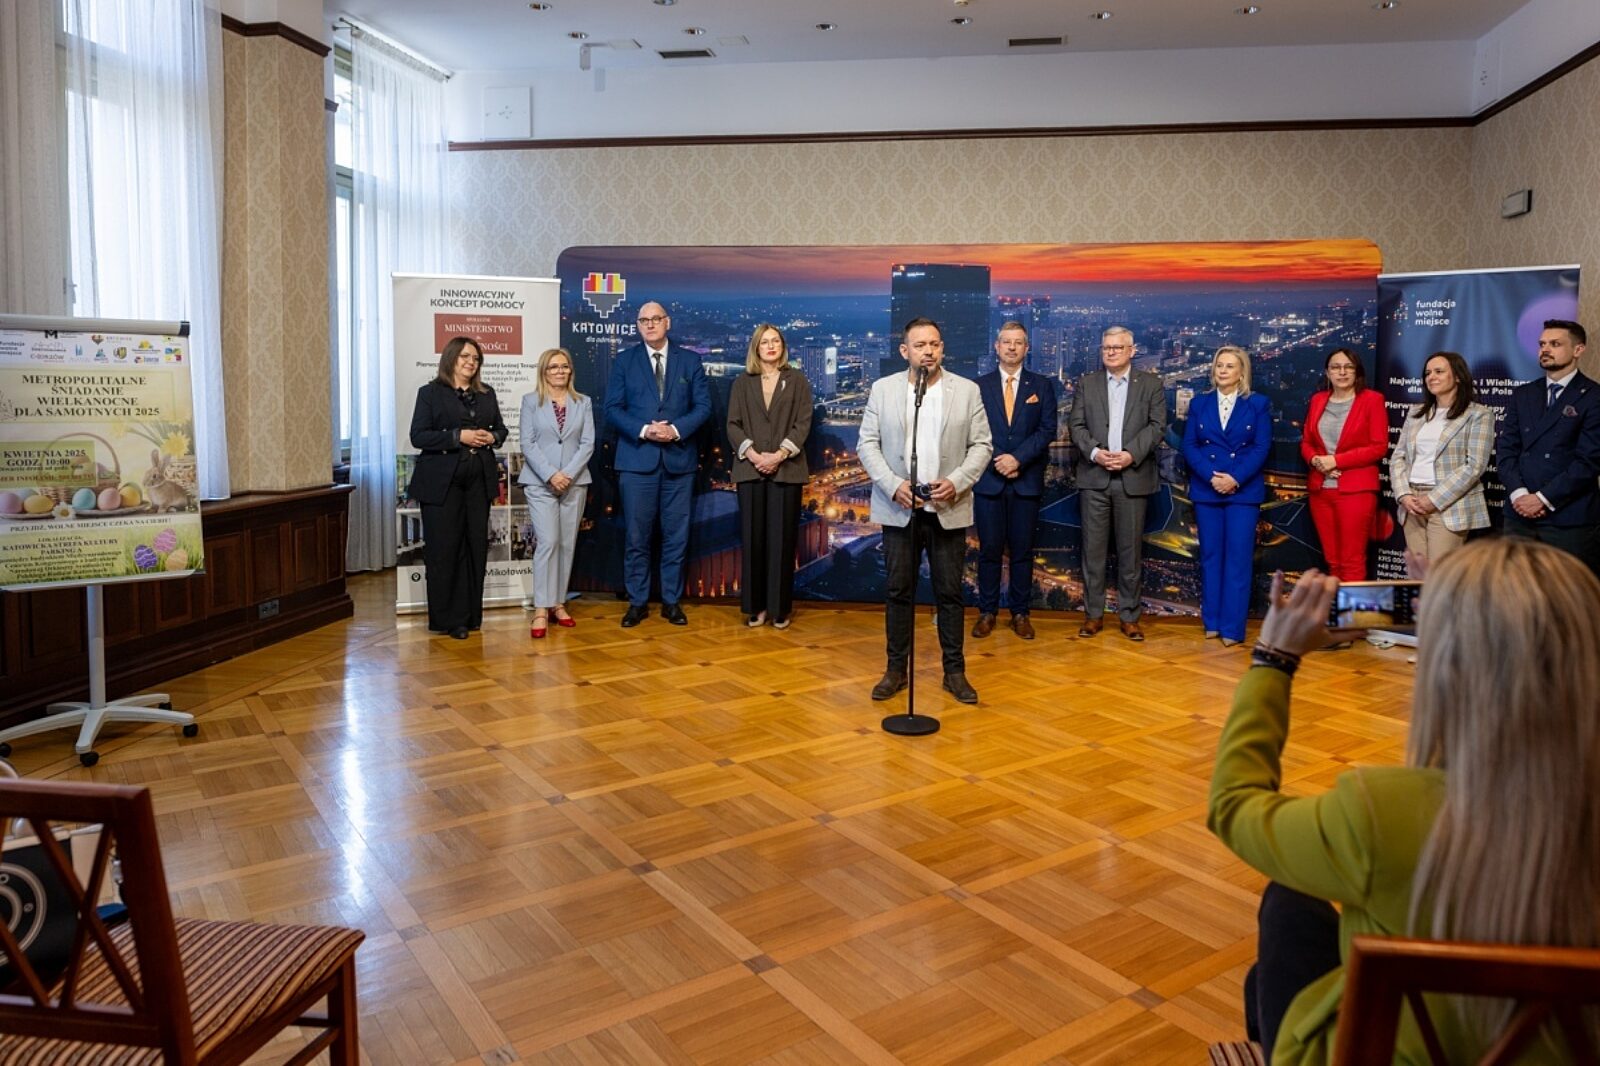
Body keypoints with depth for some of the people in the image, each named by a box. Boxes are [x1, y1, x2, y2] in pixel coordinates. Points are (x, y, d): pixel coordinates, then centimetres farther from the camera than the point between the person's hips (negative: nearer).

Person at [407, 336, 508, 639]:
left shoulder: (487, 394, 15)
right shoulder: (430, 393, 1)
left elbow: (501, 429, 19)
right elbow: (418, 436, -7)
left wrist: (492, 438, -4)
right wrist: (459, 436, -17)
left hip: (479, 481, 5)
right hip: (442, 482, -4)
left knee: (476, 546, 5)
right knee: (443, 550, -2)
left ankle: (470, 614, 15)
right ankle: (446, 619, 6)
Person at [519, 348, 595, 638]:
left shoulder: (583, 403, 11)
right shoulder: (531, 401, 6)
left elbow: (588, 443, 3)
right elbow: (528, 443, -3)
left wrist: (569, 473, -11)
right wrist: (550, 475, -14)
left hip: (575, 482, 3)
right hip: (540, 483, -3)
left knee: (567, 544, 5)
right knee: (547, 542, -12)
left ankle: (559, 604, 14)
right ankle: (541, 609, -10)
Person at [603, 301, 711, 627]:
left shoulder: (689, 360, 8)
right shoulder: (624, 361, 7)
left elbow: (703, 405, 3)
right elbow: (613, 409, 1)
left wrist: (676, 429, -13)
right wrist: (643, 430, -14)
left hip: (679, 459, 1)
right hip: (637, 459, -1)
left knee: (676, 535, 5)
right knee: (637, 535, 3)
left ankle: (671, 601, 16)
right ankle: (637, 602, 13)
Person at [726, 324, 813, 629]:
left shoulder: (797, 380, 7)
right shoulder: (742, 382, 11)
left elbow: (803, 423, 0)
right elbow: (733, 425, 5)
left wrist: (780, 454, -13)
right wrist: (753, 454, -10)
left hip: (786, 469, -1)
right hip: (750, 468, 2)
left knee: (782, 539, -1)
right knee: (752, 538, 2)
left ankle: (780, 608, 7)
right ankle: (755, 606, 10)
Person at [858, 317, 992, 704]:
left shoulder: (967, 390, 4)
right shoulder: (883, 389, 3)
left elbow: (981, 445, 3)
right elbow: (867, 444, 2)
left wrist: (957, 482, -13)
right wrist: (893, 485, -12)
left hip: (948, 509, 0)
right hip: (899, 508, 0)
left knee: (949, 593, 6)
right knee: (898, 592, 6)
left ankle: (955, 672, 17)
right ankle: (896, 670, 17)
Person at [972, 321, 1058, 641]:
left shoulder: (1042, 386, 7)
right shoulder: (979, 386, 6)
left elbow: (1048, 429, -2)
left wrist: (1017, 458, -14)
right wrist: (998, 463, -11)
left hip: (1026, 480, 0)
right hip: (988, 479, 0)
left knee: (1022, 551, 6)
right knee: (989, 549, 4)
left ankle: (1020, 613, 15)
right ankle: (987, 612, 13)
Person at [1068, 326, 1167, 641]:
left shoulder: (1151, 384, 7)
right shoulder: (1086, 383, 11)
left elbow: (1157, 425, -1)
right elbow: (1076, 424, 3)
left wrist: (1131, 454, -14)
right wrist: (1094, 451, -13)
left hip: (1133, 477, -1)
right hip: (1094, 476, 1)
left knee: (1131, 550, 3)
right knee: (1093, 548, 3)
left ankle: (1130, 616, 12)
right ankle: (1093, 614, 11)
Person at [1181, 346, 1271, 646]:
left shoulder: (1258, 404, 3)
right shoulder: (1199, 403, 9)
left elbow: (1262, 447, -4)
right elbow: (1189, 445, 2)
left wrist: (1235, 479, -16)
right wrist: (1211, 476, -13)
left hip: (1244, 491, -2)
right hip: (1206, 490, 2)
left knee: (1238, 558, -3)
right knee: (1210, 555, 6)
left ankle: (1232, 626, 1)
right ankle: (1212, 621, 14)